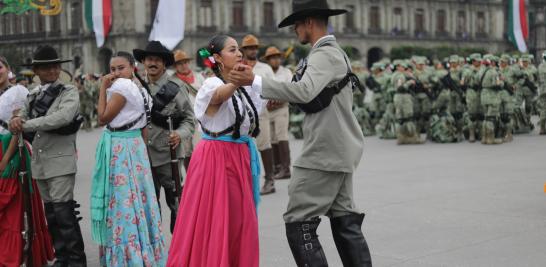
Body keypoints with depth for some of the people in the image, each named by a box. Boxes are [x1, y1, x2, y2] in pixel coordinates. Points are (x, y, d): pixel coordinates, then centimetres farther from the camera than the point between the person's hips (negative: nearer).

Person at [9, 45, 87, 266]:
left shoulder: (69, 92, -4)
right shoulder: (32, 96, 15)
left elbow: (63, 117, -21)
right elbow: (21, 118, 12)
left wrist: (26, 124, -17)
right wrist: (16, 121, -14)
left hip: (60, 160, -6)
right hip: (39, 162, 6)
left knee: (63, 212, -9)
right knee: (51, 213, 12)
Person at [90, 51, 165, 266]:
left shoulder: (121, 86, -15)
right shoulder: (139, 89, 15)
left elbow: (103, 118, -13)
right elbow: (143, 129, 16)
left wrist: (103, 87, -9)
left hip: (120, 150, -10)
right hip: (133, 145, 10)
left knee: (123, 203, -4)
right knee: (134, 201, 13)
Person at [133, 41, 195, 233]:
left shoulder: (175, 87, -3)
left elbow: (189, 119, -2)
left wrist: (179, 135, -19)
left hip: (168, 154, -5)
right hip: (144, 154, 5)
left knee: (176, 202, -2)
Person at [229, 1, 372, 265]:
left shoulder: (324, 54, -15)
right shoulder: (335, 52, 17)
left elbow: (304, 92, -30)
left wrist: (256, 81, -32)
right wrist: (282, 99, 13)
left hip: (325, 153, -10)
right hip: (339, 151, 10)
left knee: (299, 223, -7)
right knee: (344, 221, 12)